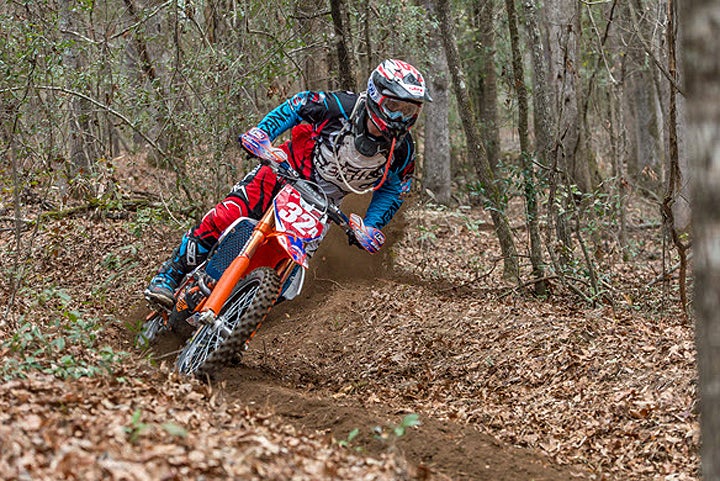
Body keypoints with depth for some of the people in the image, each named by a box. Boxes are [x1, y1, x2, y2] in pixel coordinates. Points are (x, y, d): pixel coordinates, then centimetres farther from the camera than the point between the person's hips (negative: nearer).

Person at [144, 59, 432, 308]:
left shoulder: (402, 152, -17)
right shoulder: (341, 106, -26)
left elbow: (393, 190, 0)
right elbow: (296, 106, -9)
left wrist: (371, 227, -15)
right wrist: (261, 133, -23)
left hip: (323, 204, 3)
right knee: (223, 217, -18)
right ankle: (169, 276, -3)